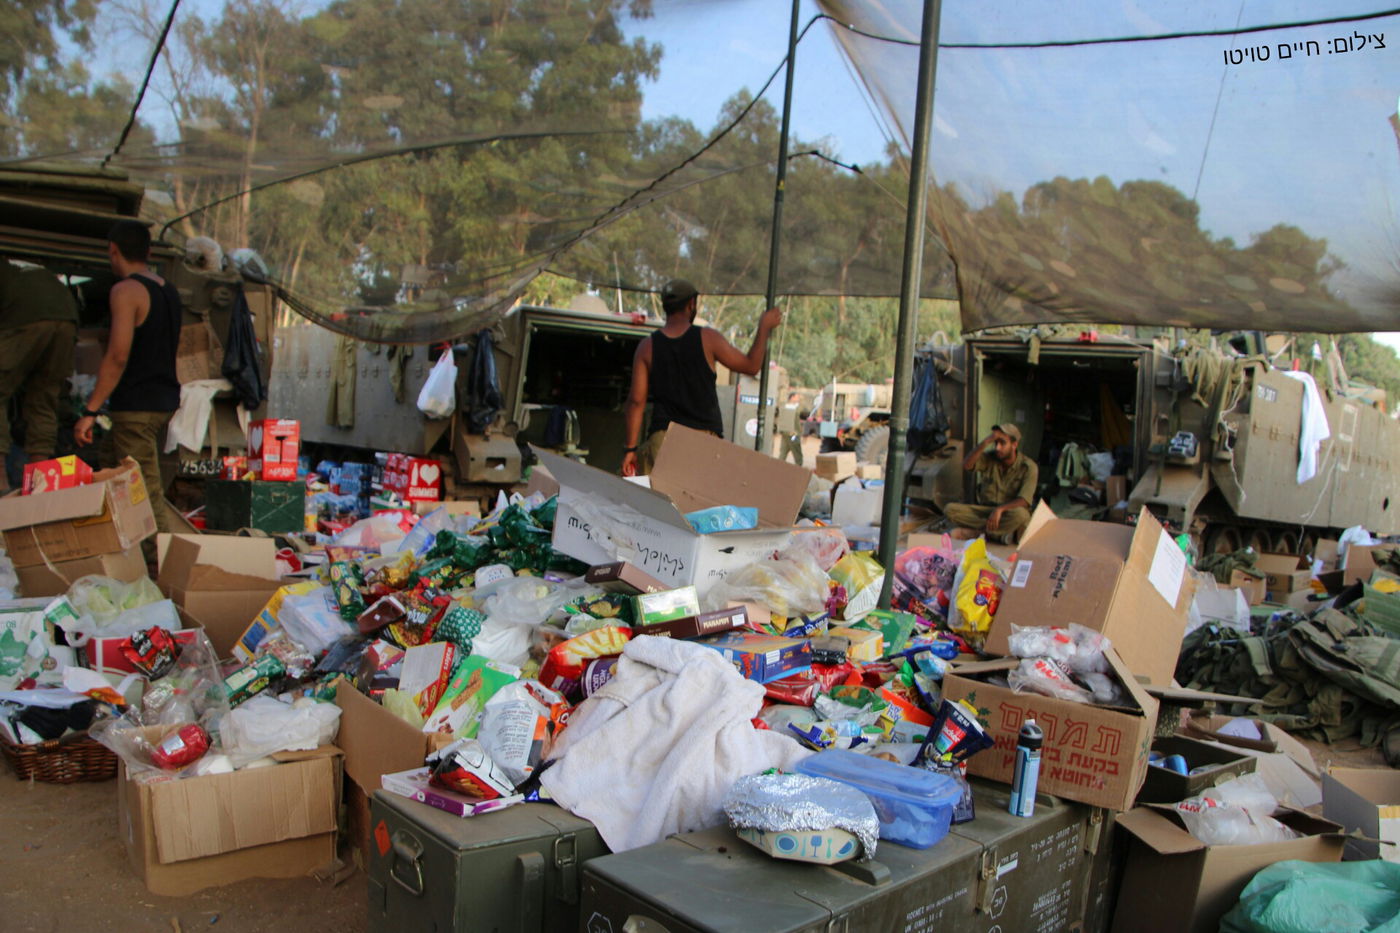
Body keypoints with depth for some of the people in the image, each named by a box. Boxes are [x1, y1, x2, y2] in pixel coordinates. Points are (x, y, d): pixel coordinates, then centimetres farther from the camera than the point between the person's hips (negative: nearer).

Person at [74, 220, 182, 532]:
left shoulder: (126, 290, -12)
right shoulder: (168, 290, 14)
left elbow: (118, 357, -18)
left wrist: (90, 411, -16)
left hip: (136, 404, -9)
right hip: (166, 399, 9)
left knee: (147, 495, -9)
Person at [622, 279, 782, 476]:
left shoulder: (647, 347, 4)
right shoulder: (707, 338, 0)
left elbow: (636, 401, 2)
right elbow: (751, 366, 8)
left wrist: (631, 448, 5)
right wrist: (764, 327, 22)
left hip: (662, 438, 1)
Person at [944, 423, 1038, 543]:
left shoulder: (1029, 467, -10)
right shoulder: (989, 458, -1)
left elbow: (1024, 501, -20)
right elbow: (966, 465, -19)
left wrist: (999, 509, -35)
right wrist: (985, 442, -25)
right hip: (984, 510, 3)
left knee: (1020, 514, -39)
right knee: (950, 509, -22)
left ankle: (973, 532, -25)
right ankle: (1001, 534, -25)